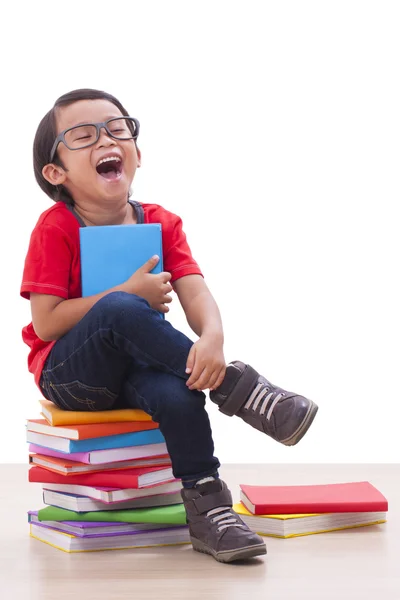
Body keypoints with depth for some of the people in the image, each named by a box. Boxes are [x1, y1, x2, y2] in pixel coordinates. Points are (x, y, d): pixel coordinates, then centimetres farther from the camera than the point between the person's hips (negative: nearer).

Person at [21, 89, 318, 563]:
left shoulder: (161, 224, 3)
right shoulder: (55, 229, -9)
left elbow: (194, 292, -11)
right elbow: (46, 323, -16)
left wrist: (212, 336, -36)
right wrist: (129, 293, -20)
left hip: (136, 367, 4)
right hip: (69, 373, -3)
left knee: (177, 390, -33)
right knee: (120, 311, -35)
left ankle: (206, 505, -21)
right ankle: (236, 388, -28)